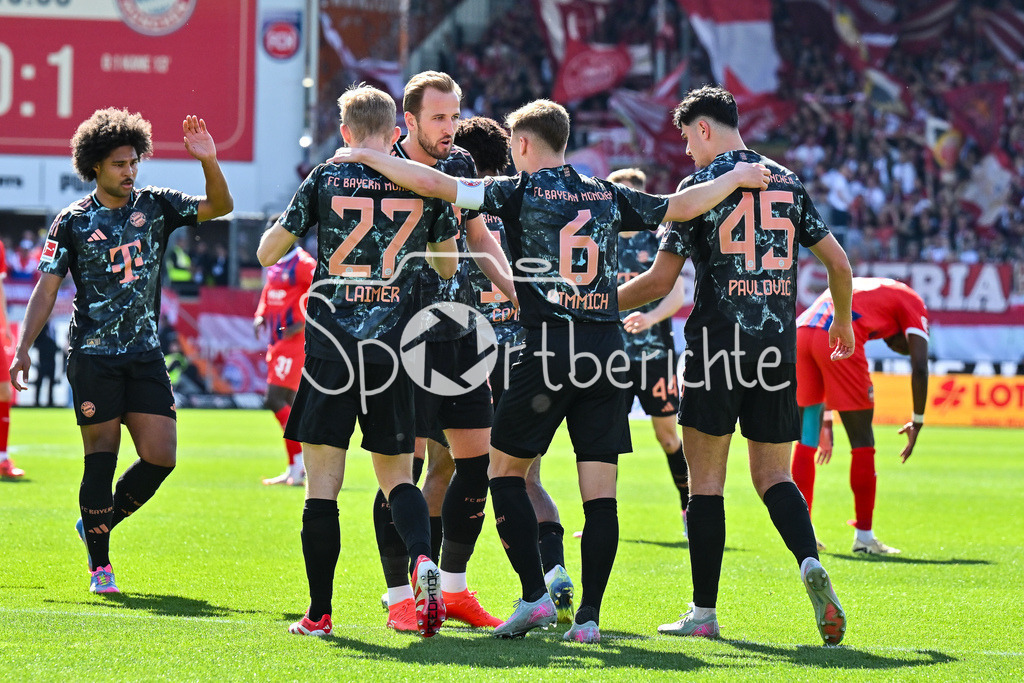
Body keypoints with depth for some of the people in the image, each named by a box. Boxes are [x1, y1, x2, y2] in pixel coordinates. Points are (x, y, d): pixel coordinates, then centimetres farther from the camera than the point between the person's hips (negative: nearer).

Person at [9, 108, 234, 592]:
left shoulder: (155, 205, 7)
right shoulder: (73, 222, -1)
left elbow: (219, 207, 2)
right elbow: (46, 289, -1)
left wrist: (209, 161, -16)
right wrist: (23, 349, -10)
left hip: (145, 353, 4)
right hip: (92, 355, -3)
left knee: (160, 456, -4)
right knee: (102, 457, -4)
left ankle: (97, 525, 20)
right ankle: (100, 565, 7)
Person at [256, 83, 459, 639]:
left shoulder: (326, 180, -1)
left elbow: (267, 253, 5)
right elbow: (448, 265, 16)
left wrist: (291, 221, 24)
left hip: (331, 347, -2)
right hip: (394, 346, 2)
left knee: (322, 482, 3)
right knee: (397, 475, 13)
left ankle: (319, 612, 3)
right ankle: (422, 558, -17)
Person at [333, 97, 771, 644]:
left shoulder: (520, 191, 1)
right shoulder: (608, 196, 13)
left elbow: (432, 183, -4)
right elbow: (681, 207, 19)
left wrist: (366, 157, 7)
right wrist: (738, 177, 34)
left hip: (549, 349, -4)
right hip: (608, 348, 4)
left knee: (505, 470, 10)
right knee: (600, 489, 2)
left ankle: (534, 596, -1)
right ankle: (589, 616, -2)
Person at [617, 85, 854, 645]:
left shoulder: (700, 185, -4)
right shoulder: (787, 182, 10)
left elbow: (660, 281, -6)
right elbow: (838, 263, 12)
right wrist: (843, 323, 29)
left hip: (719, 343, -4)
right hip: (778, 346, 4)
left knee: (705, 479, 3)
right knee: (772, 476, 12)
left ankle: (703, 612, 3)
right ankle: (810, 563, -16)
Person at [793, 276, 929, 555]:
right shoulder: (912, 303, 20)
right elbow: (919, 368, 6)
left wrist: (826, 422, 36)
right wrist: (917, 422, 17)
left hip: (799, 331, 6)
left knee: (805, 439, 18)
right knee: (862, 440, 6)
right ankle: (864, 535, 9)